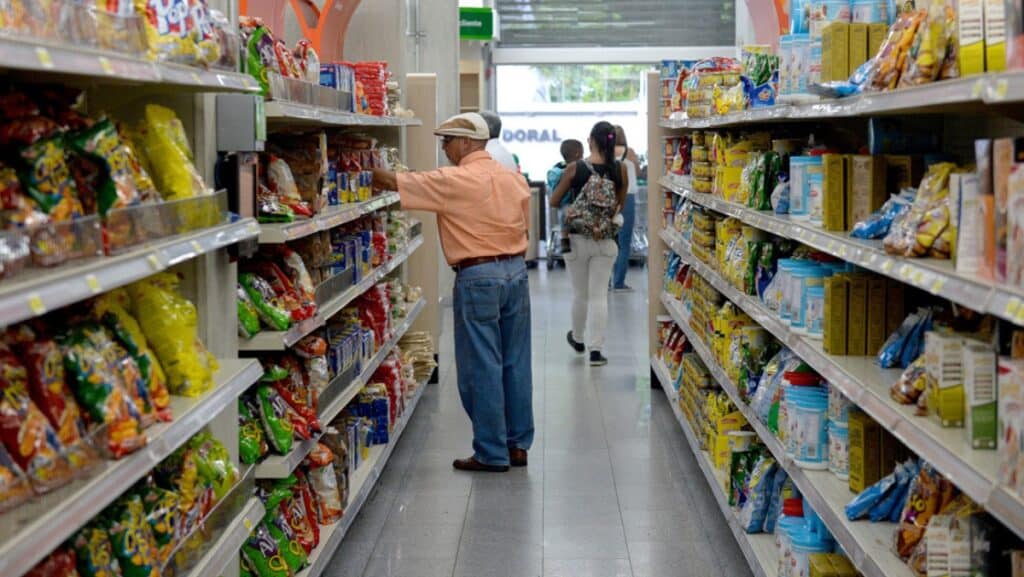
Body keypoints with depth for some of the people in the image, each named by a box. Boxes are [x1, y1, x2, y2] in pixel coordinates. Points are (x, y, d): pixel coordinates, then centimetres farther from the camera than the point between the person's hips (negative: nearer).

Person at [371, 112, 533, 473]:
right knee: (516, 362, 11)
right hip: (516, 269, 7)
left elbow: (392, 182, -9)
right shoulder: (514, 179, 9)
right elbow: (523, 225, 14)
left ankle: (491, 453, 5)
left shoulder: (454, 181, -11)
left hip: (477, 277, -7)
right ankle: (518, 444, 18)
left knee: (482, 368, 0)